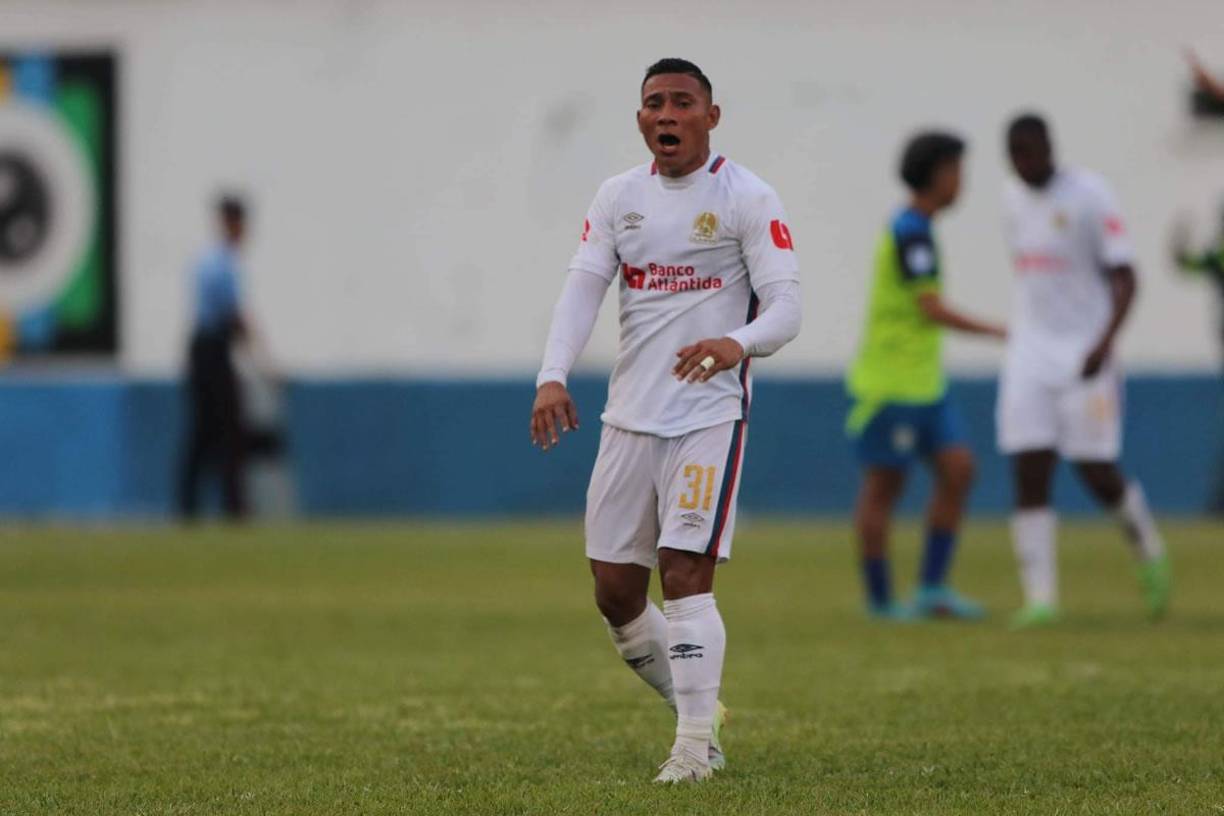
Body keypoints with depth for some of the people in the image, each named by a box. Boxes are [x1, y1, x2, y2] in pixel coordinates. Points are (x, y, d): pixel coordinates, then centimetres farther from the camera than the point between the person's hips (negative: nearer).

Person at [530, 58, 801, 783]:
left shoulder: (748, 198, -5)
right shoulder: (619, 198, 10)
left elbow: (786, 305, -12)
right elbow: (582, 288, 1)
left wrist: (738, 343, -34)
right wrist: (554, 376, -16)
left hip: (711, 413, -6)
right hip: (630, 416, 6)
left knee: (686, 575, -15)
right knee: (615, 592, 6)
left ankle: (696, 748, -8)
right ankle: (695, 710, 25)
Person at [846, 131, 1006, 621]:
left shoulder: (911, 228, 15)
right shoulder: (910, 231, -15)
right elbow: (931, 308, -19)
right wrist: (998, 333, -13)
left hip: (924, 383, 9)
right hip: (891, 384, -9)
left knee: (957, 469, 0)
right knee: (883, 484, 0)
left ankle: (933, 589, 2)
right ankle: (879, 599, 7)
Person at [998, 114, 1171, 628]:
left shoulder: (1089, 196, -10)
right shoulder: (1014, 200, 9)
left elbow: (1125, 277, -14)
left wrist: (1105, 340, -28)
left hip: (1086, 351, -5)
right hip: (1030, 351, 5)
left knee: (1096, 472, -4)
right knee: (1029, 473, -6)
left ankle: (1148, 547, 26)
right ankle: (1040, 596, -7)